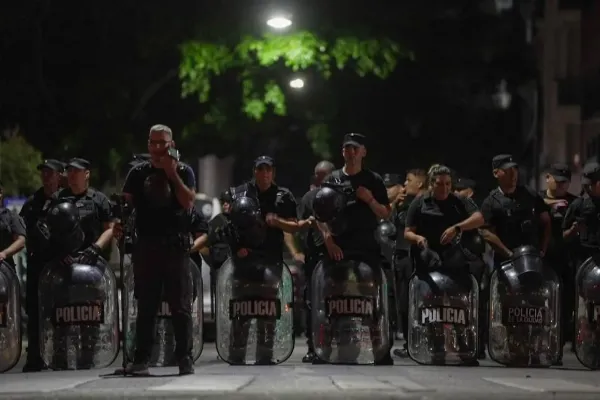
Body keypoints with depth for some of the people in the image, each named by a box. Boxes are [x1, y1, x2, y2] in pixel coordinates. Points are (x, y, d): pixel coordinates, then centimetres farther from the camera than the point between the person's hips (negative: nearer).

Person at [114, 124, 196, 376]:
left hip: (176, 246, -2)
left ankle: (185, 358, 5)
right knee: (145, 307, 4)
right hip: (146, 247, 2)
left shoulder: (183, 171, 6)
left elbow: (188, 203, -8)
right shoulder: (138, 173, 11)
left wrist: (172, 174, -11)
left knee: (180, 306, 1)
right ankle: (141, 360, 6)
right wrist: (119, 223, -12)